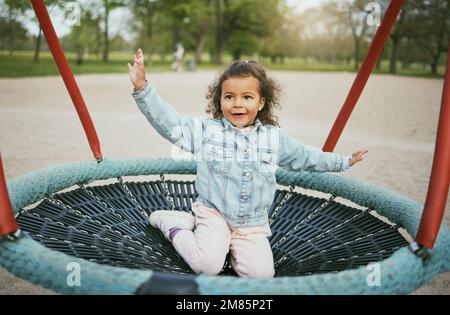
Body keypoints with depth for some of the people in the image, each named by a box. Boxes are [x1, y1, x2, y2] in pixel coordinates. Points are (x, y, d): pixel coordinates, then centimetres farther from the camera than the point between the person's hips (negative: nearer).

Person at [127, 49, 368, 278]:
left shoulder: (274, 138, 4)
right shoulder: (206, 130, -5)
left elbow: (306, 157, 17)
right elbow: (168, 122, -11)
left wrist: (344, 162, 22)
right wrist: (142, 88, -22)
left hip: (253, 223, 3)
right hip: (213, 213, -2)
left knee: (261, 274, -17)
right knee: (207, 266, -24)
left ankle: (233, 246, 12)